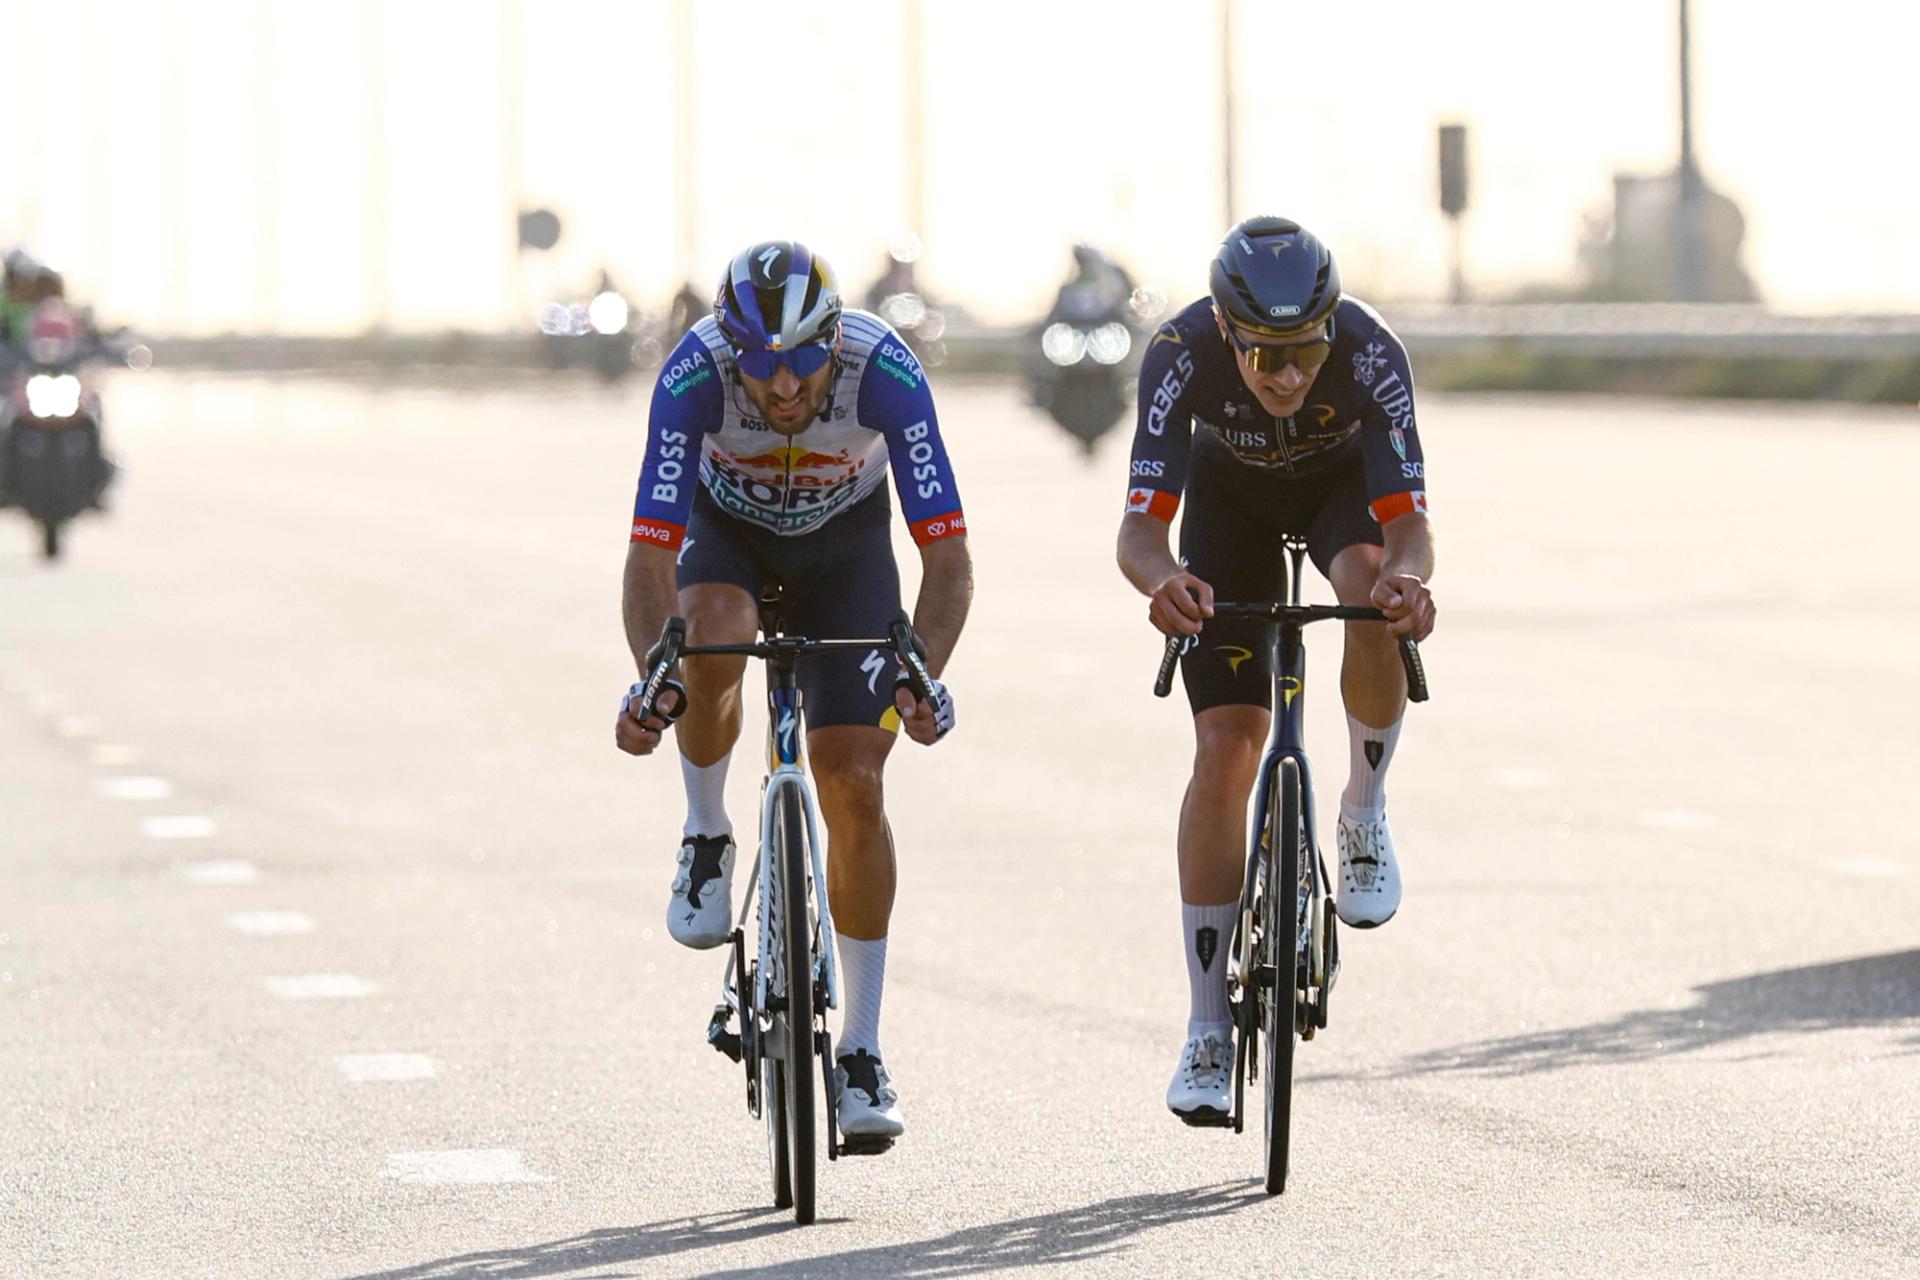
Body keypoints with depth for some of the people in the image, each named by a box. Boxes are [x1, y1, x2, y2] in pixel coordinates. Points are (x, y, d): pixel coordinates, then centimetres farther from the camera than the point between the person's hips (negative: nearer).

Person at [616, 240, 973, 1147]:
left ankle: (861, 1054, 0)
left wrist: (923, 674, -50)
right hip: (727, 527, 0)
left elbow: (947, 552, -34)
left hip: (846, 538, 0)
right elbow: (651, 554, -37)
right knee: (714, 639, -36)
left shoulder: (885, 371, -35)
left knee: (853, 783, -10)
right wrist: (652, 680, -53)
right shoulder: (694, 375, -34)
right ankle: (707, 837, -7)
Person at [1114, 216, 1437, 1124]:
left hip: (1346, 481, 0)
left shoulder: (1369, 352, -37)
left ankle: (1365, 816, -9)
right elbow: (1140, 526, -40)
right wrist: (1162, 581, -63)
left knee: (1377, 599, -37)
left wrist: (1407, 577, -63)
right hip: (1232, 493, 0)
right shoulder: (1182, 355, -36)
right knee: (1225, 749, -10)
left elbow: (1407, 520, -40)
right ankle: (1207, 1034, -3)